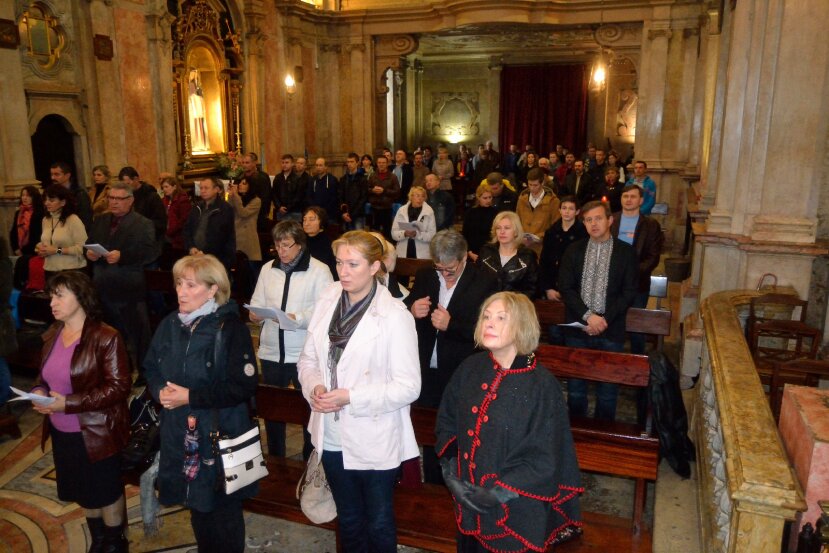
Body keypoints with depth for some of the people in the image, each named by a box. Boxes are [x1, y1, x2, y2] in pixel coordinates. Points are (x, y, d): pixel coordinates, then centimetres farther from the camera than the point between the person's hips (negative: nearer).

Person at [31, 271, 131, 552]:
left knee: (106, 492, 11)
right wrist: (39, 390, -7)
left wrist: (69, 403, -26)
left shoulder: (105, 337, -21)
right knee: (84, 491, 22)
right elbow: (46, 374, 16)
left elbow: (118, 387, -22)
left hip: (97, 433, -7)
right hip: (62, 432, 7)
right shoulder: (52, 335, 3)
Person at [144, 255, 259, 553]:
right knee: (197, 506, 21)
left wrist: (190, 396, -20)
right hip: (180, 435, 6)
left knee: (223, 514, 9)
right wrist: (159, 391, -7)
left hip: (220, 436, -6)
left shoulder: (231, 329, -15)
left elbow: (244, 386, -20)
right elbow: (151, 367, 15)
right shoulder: (169, 325, 5)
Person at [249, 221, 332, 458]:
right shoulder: (268, 269, 9)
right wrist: (255, 314, -12)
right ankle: (274, 459, 35)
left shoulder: (319, 270, -6)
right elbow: (257, 302, 10)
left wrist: (298, 318, -25)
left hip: (305, 354, -4)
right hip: (271, 352, 5)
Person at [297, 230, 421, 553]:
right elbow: (308, 358, 7)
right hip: (332, 438, 5)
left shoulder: (394, 316, -17)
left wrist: (351, 397, -22)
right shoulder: (327, 302, -2)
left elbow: (409, 386, -17)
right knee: (348, 520, 25)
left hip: (374, 441, -5)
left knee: (379, 524, 15)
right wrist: (314, 386, -14)